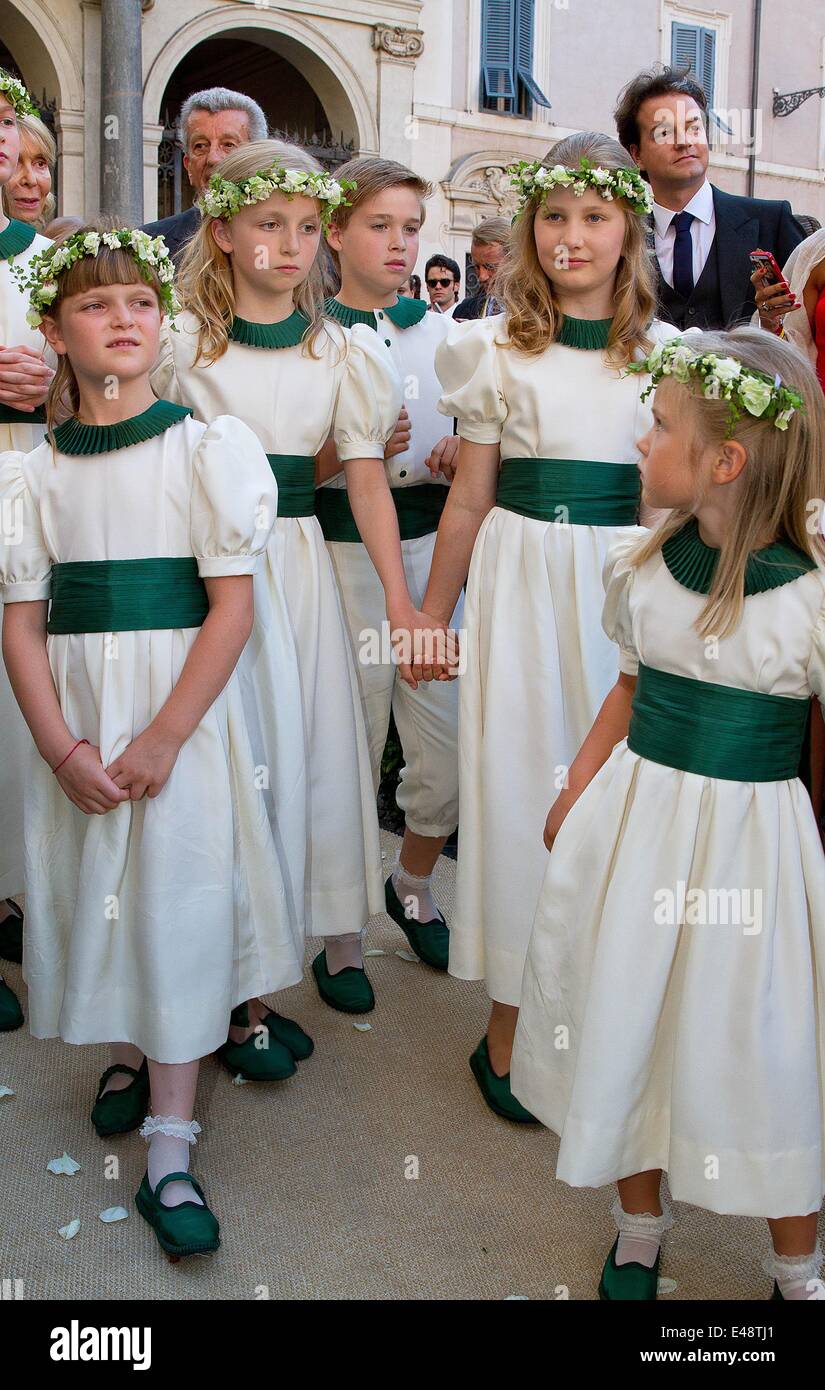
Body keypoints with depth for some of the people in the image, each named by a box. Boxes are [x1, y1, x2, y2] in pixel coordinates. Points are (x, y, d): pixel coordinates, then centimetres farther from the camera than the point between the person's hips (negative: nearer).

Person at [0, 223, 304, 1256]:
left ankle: (169, 1152, 6)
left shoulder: (206, 448, -4)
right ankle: (129, 1049, 41)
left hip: (181, 704, -3)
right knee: (95, 887, 12)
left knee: (176, 896, -3)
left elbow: (233, 607, -9)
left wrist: (163, 738, -15)